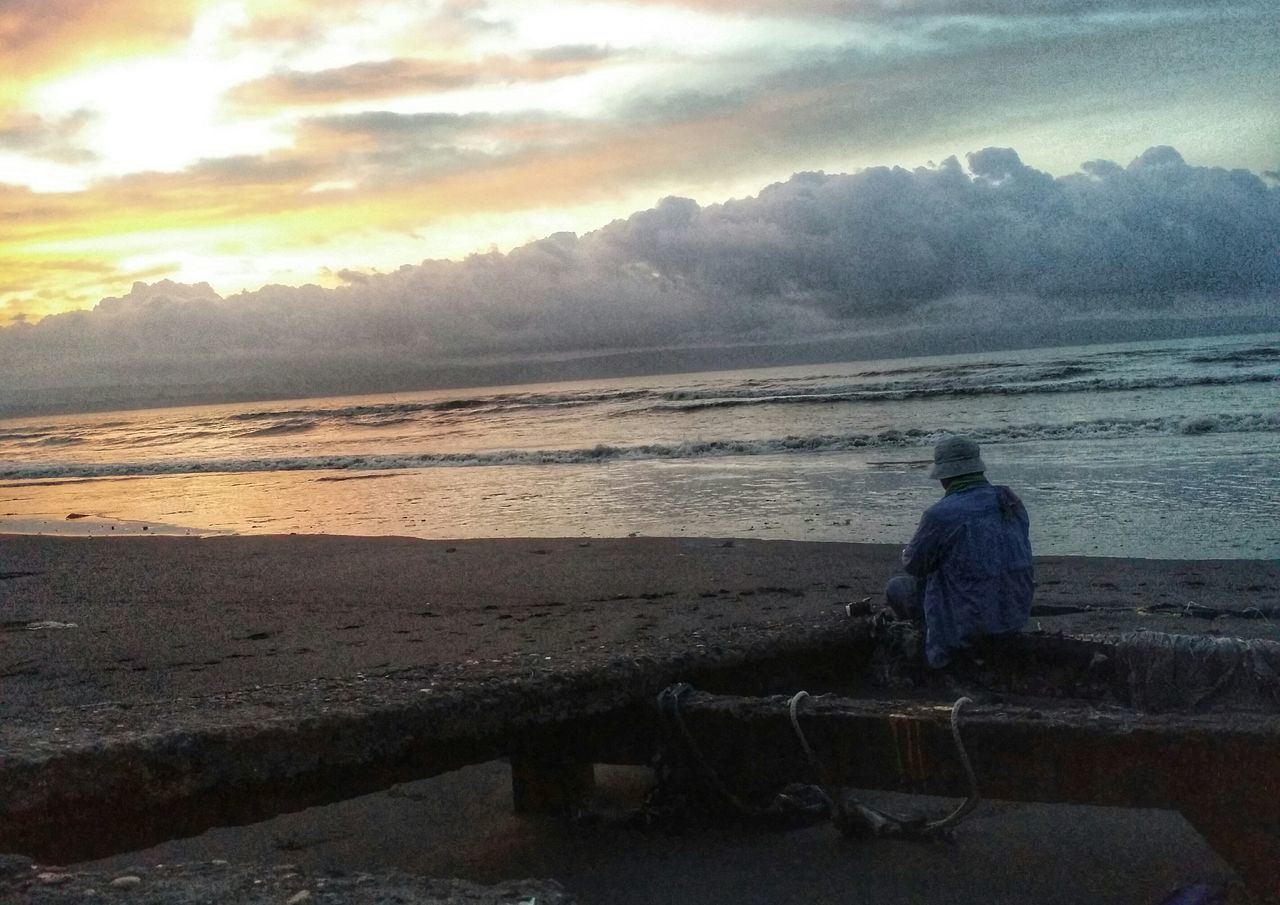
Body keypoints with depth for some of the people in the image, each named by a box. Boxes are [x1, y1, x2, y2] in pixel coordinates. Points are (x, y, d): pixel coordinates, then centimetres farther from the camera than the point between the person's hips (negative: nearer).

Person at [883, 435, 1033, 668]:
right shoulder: (1012, 502, -1)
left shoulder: (940, 515, -22)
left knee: (896, 588, 14)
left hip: (971, 619, -7)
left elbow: (914, 564, -8)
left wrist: (907, 552, 17)